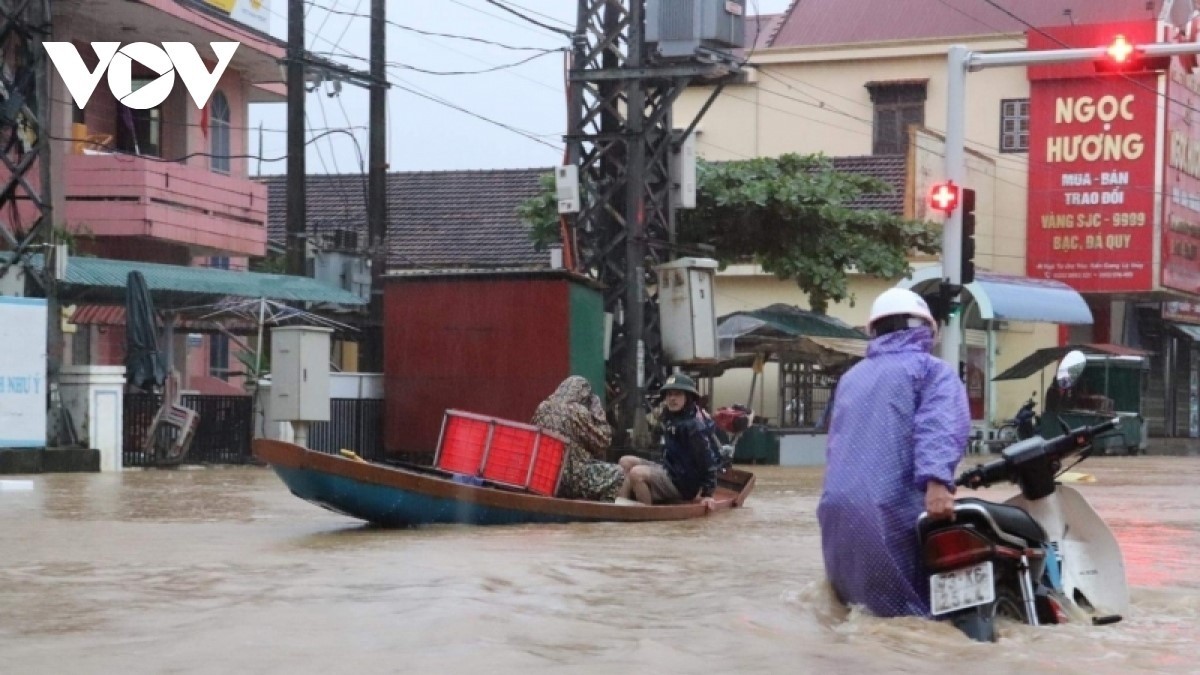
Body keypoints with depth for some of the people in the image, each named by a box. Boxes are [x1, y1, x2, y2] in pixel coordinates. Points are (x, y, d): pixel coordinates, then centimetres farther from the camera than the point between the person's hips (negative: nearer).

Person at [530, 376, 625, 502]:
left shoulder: (542, 408, 5)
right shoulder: (578, 412, -12)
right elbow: (603, 442, -4)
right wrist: (597, 409, 2)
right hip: (572, 477, -7)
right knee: (617, 473, 12)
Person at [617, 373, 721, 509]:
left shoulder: (694, 425, -20)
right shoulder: (670, 417, 8)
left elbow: (708, 459, -20)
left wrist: (707, 493, -19)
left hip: (683, 483, -10)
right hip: (670, 471, 10)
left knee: (637, 473, -27)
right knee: (626, 462, 11)